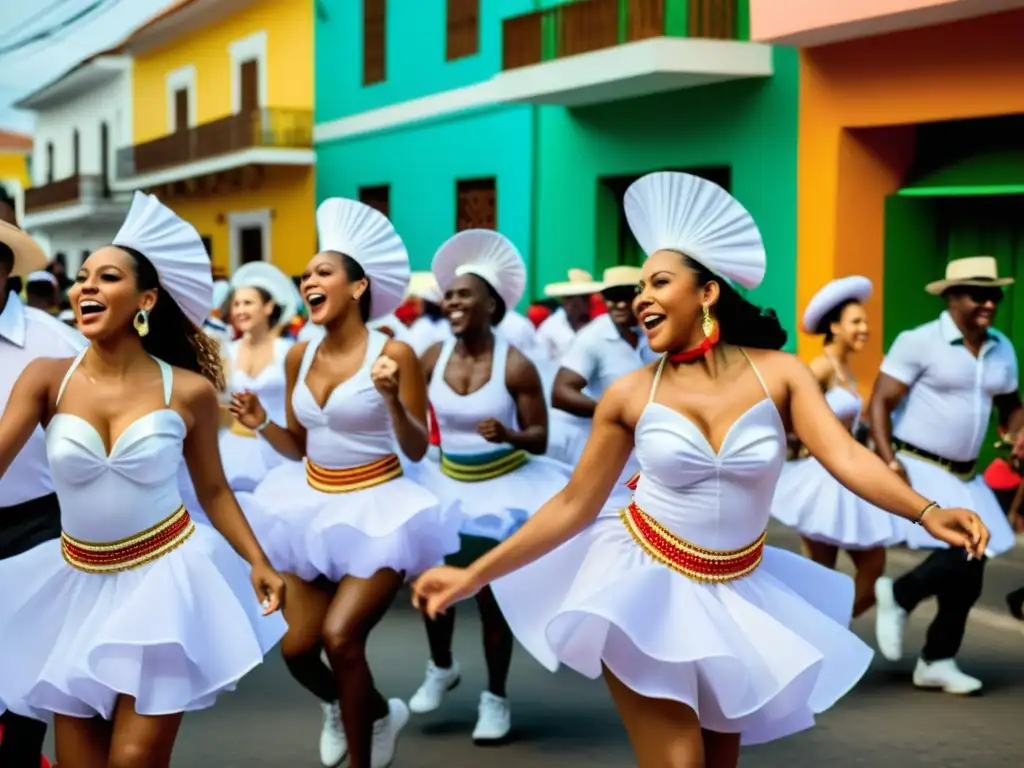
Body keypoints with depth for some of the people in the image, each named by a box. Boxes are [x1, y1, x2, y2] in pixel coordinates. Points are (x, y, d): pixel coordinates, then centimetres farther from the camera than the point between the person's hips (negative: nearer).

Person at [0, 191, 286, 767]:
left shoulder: (189, 391, -7)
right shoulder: (47, 379, -6)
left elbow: (214, 489, 2)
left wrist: (258, 562, -8)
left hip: (165, 577, -2)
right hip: (77, 585, 2)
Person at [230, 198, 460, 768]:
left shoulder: (394, 353, -13)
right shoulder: (299, 356, 2)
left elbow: (418, 451, -11)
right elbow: (299, 447, 11)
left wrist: (392, 399, -27)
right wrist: (261, 424, -8)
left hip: (377, 510, -6)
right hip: (313, 507, 6)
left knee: (339, 636, -20)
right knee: (297, 647, 5)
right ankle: (376, 711, 37)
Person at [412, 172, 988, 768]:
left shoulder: (777, 374, -7)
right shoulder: (629, 395, -8)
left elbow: (848, 458, -18)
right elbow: (573, 506, -3)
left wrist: (925, 511, -37)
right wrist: (474, 576, -6)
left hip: (736, 593, 2)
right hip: (645, 585, -2)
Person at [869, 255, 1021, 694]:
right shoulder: (919, 343, -13)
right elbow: (880, 402, -15)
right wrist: (889, 461, -26)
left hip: (964, 476, 7)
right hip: (916, 469, -7)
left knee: (970, 570, 8)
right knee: (960, 556, -19)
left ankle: (937, 662, 23)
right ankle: (897, 596, 9)